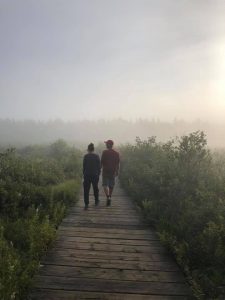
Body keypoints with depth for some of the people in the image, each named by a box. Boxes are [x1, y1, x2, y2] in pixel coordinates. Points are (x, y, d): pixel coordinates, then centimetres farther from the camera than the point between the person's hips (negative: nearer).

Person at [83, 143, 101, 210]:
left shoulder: (86, 156, -7)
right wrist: (98, 174, 9)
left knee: (86, 190, 3)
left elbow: (84, 166, -5)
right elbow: (99, 166, -1)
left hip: (87, 175, -2)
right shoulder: (97, 156, -3)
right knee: (95, 188, 20)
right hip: (95, 175, 2)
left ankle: (86, 204, -3)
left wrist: (84, 174, 6)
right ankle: (96, 201, 34)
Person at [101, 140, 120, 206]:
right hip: (113, 172, 4)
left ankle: (108, 197, -19)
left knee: (105, 185, 0)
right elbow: (118, 164, 4)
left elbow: (101, 162, -7)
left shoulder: (105, 152, -8)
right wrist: (117, 171, 11)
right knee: (111, 185, 14)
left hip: (105, 171, -4)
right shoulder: (116, 153, 3)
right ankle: (109, 197, 24)